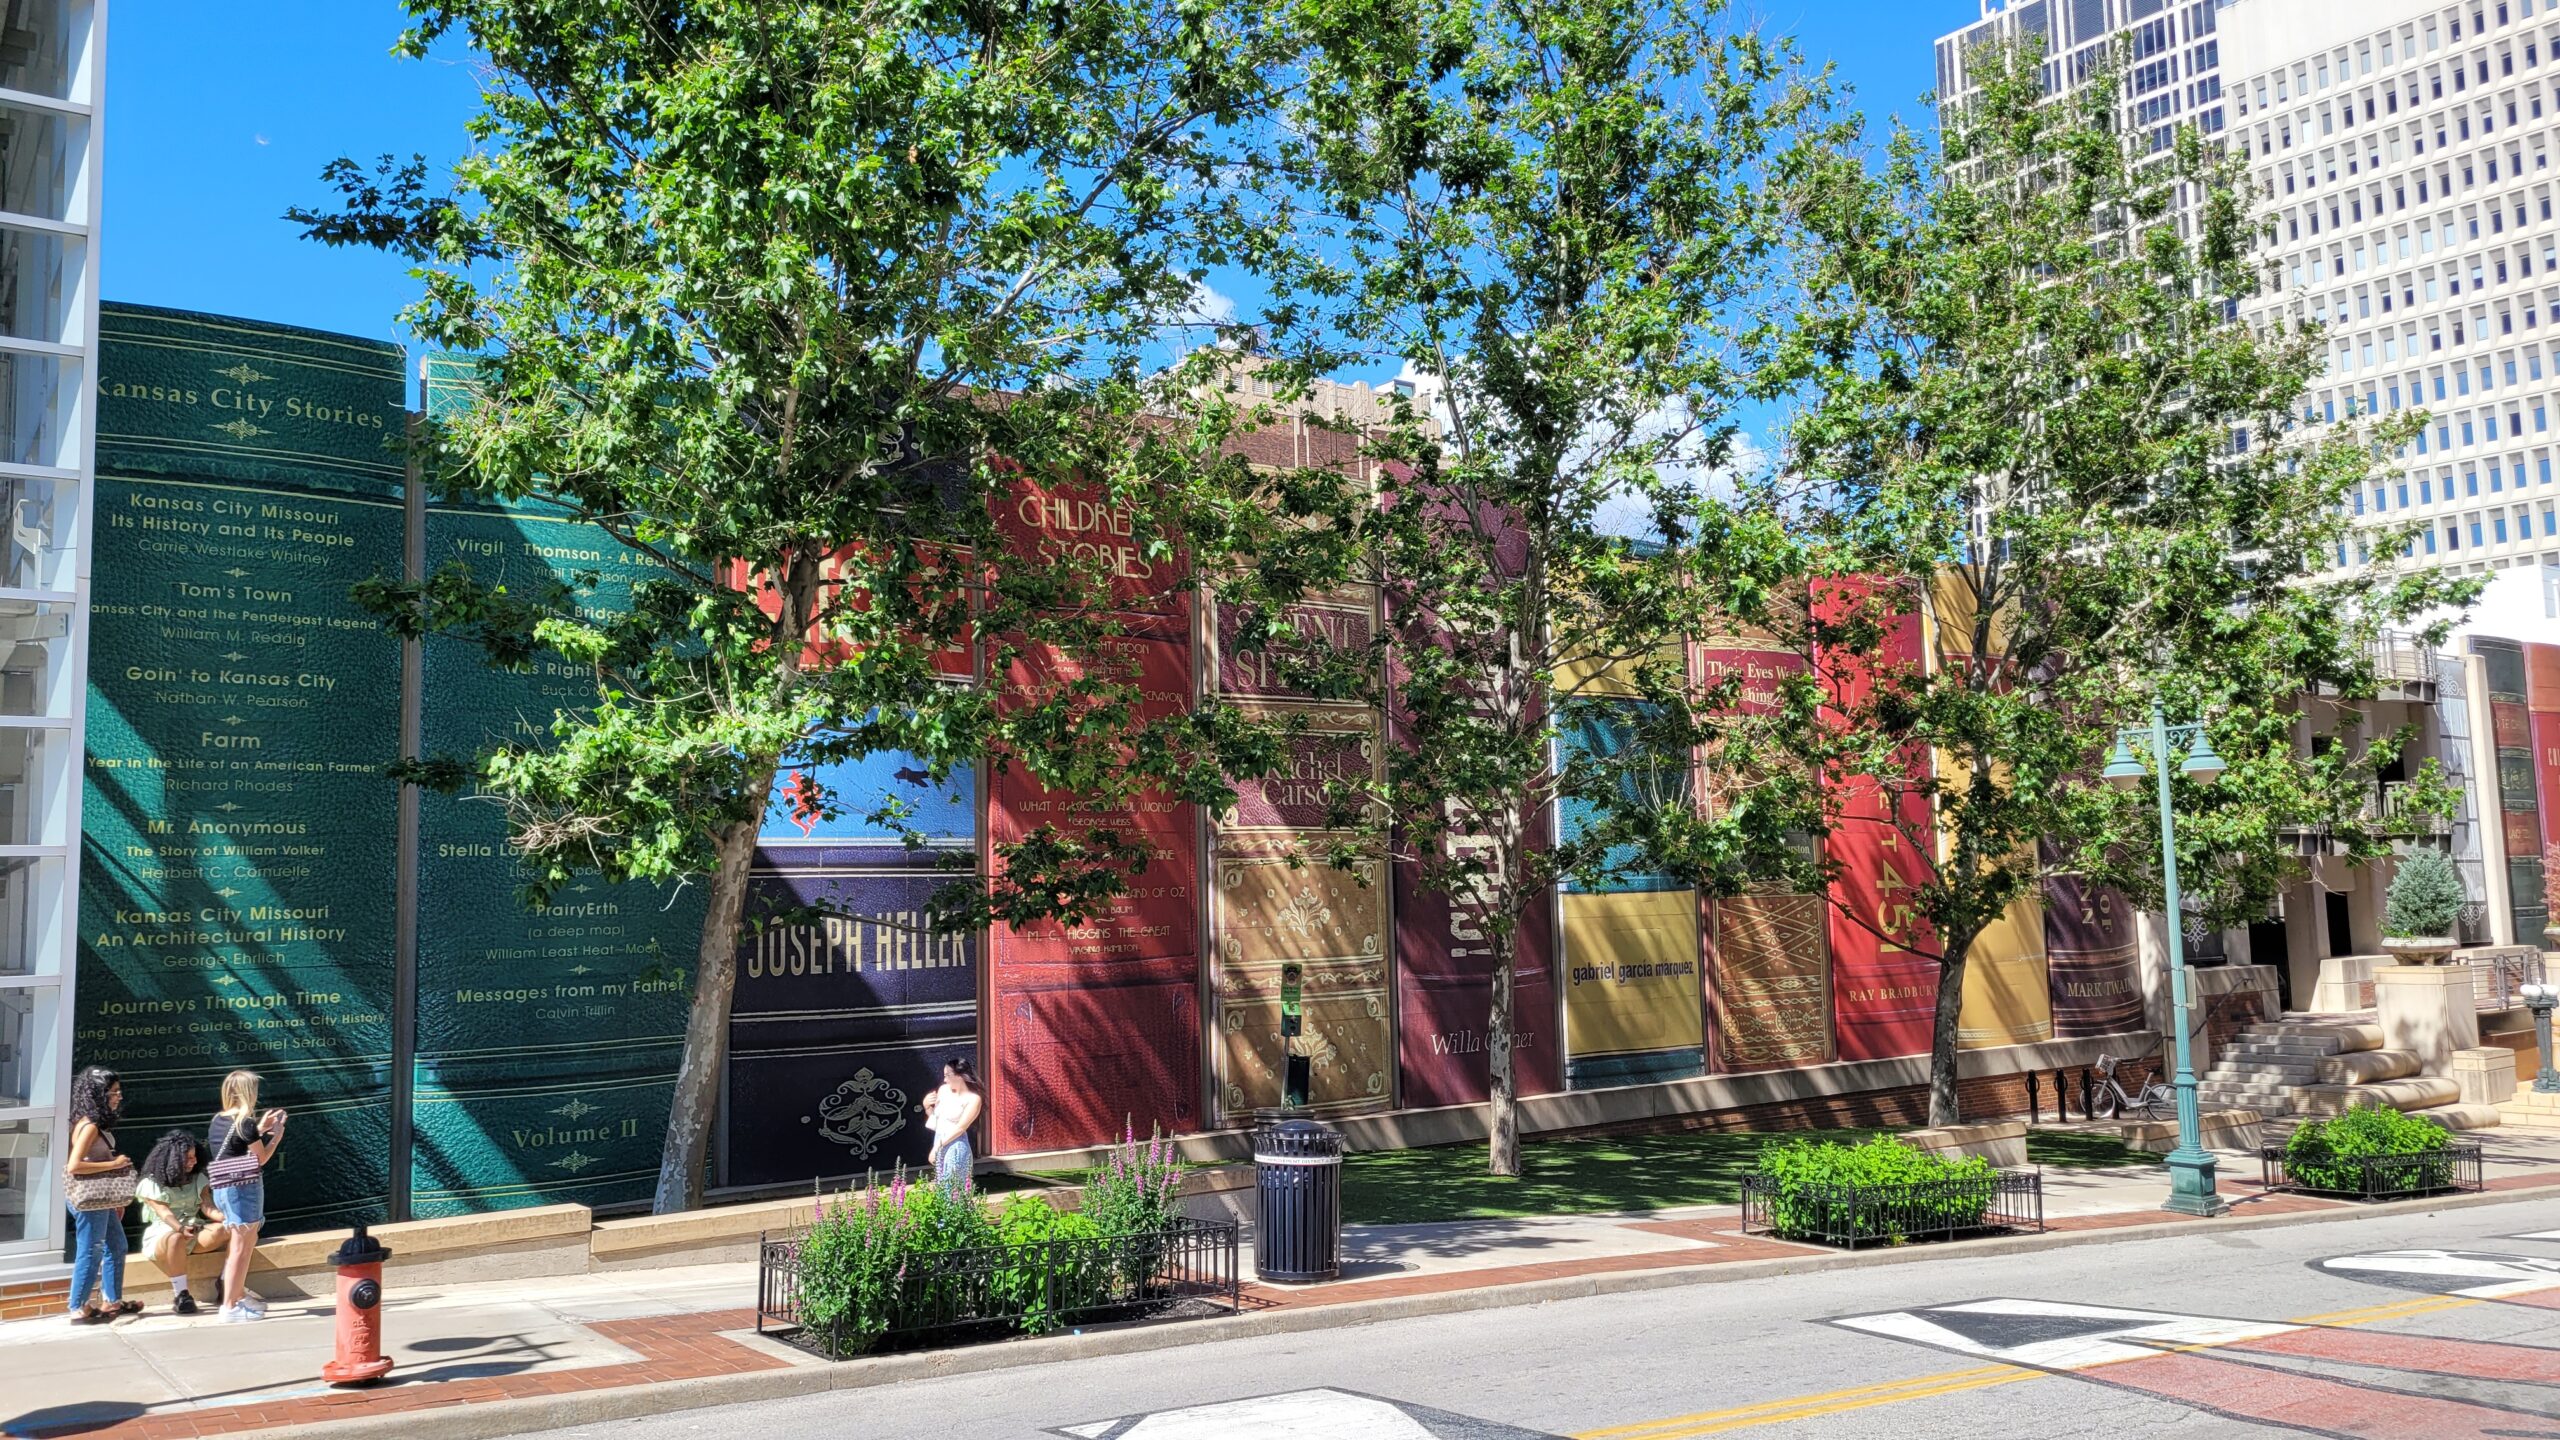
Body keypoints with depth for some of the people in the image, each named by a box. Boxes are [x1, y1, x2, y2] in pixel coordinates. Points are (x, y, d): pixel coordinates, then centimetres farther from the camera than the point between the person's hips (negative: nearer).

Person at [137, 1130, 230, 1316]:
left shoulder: (197, 1179, 11)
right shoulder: (151, 1184, -2)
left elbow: (208, 1208, -3)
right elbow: (164, 1213, -17)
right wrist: (181, 1228, -38)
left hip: (194, 1230, 4)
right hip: (162, 1234, -4)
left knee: (227, 1230, -26)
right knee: (176, 1238, -41)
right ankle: (181, 1295, -33)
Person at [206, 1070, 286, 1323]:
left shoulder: (218, 1121, 10)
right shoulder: (245, 1122, -14)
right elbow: (261, 1158, -8)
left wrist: (260, 1129, 21)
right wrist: (276, 1136, 6)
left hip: (223, 1188, 9)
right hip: (243, 1188, -9)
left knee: (248, 1243, 22)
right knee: (242, 1248, -3)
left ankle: (239, 1295, 30)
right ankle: (231, 1307, 0)